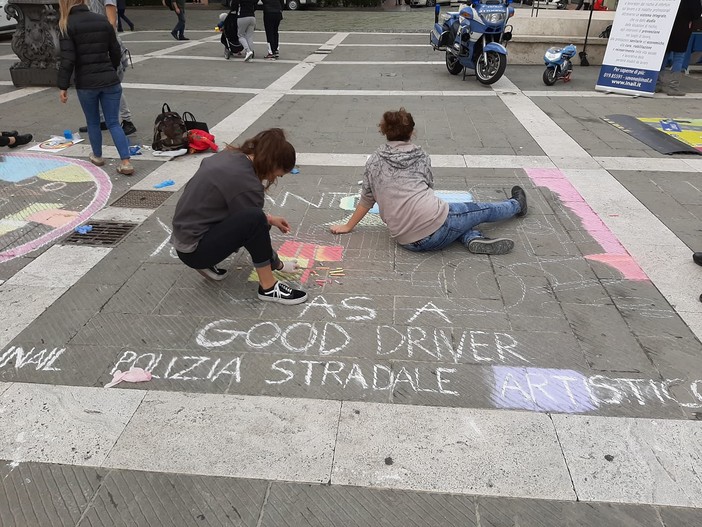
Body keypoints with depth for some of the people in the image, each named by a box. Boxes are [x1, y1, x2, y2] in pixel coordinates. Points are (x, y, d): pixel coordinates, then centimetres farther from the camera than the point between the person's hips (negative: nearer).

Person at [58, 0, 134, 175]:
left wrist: (63, 87, -5)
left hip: (85, 83, -2)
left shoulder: (67, 25, -6)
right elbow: (116, 53, 10)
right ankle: (126, 162, -7)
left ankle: (97, 156, 32)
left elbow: (68, 59, -12)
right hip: (110, 81, 3)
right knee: (113, 122, 4)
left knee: (93, 122, 16)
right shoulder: (103, 21, 6)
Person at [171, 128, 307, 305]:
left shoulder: (229, 156, 2)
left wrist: (268, 219, 15)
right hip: (194, 249, -9)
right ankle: (268, 288, -12)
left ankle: (206, 263, 16)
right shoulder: (246, 183, -23)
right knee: (255, 220, -27)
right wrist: (278, 264, 3)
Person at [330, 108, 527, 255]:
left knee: (457, 217, 31)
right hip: (435, 224, -2)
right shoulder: (421, 155, 11)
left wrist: (348, 226, 25)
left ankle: (473, 238, 4)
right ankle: (516, 205, 51)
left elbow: (367, 198, 13)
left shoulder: (374, 160, 11)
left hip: (407, 241, 3)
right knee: (483, 210, 25)